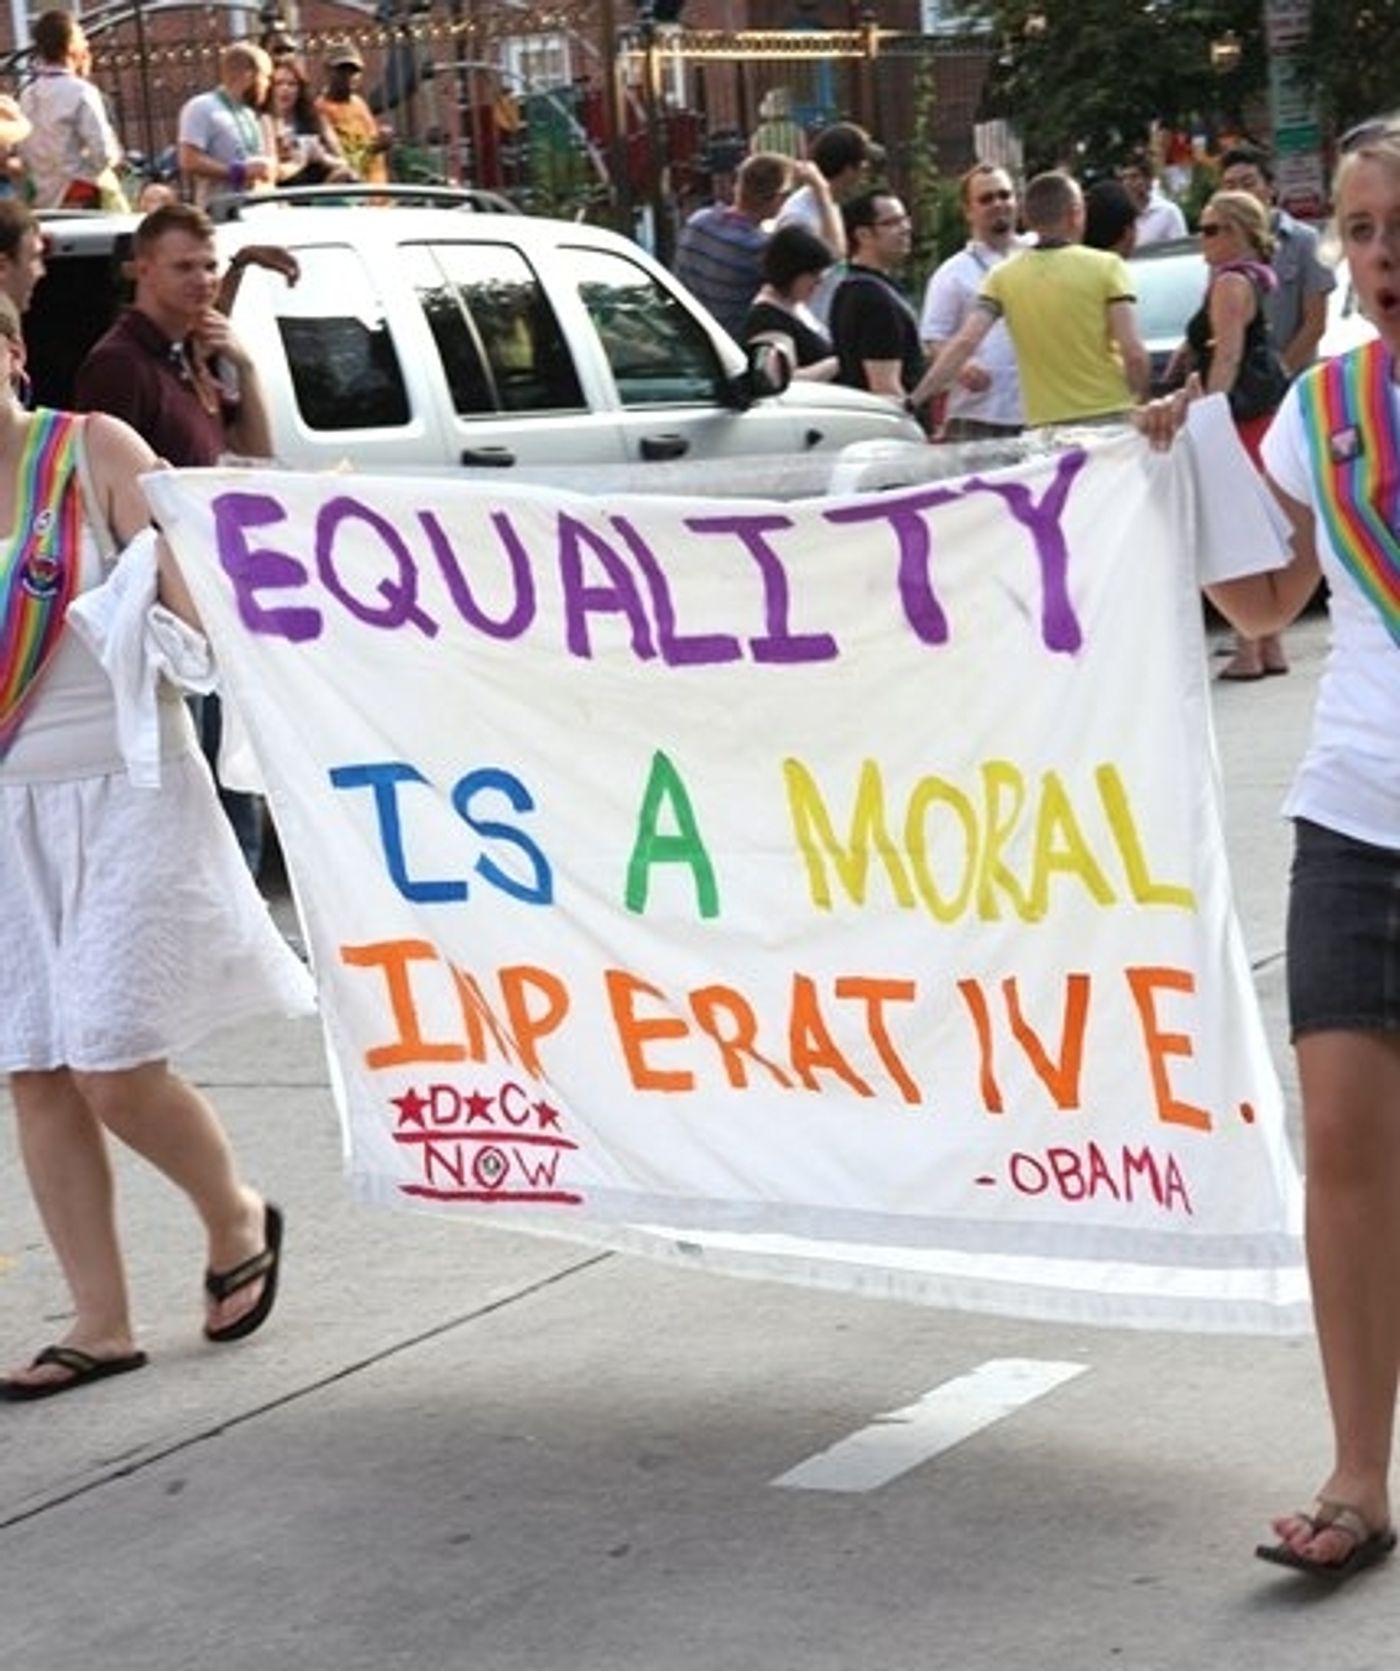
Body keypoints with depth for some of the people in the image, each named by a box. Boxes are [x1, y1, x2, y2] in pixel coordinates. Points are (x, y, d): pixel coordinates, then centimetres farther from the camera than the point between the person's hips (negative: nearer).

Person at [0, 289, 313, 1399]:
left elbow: (190, 601, -8)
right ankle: (101, 1321, 16)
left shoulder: (94, 451, -6)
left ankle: (238, 1221, 21)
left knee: (112, 1064, -7)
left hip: (123, 789, -4)